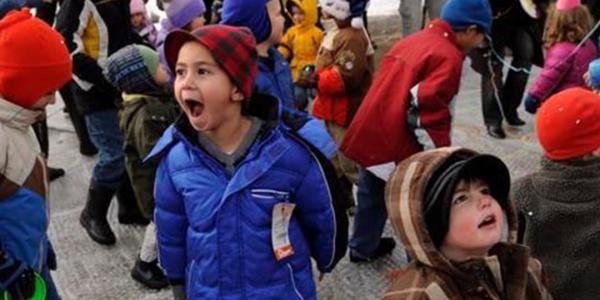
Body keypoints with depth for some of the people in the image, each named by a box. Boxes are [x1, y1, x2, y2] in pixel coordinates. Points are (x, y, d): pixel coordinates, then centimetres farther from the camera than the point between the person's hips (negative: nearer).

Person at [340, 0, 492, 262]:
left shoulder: (411, 41, 14)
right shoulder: (448, 56, -14)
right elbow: (425, 115, -23)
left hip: (369, 136, 9)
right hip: (398, 149, -9)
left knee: (372, 198, 26)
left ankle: (362, 248, 46)